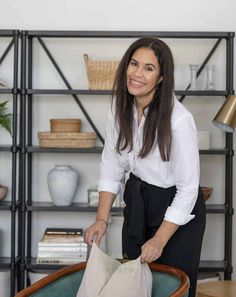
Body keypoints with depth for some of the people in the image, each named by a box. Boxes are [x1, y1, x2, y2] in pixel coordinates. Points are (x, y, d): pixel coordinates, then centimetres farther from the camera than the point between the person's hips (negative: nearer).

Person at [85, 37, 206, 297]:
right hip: (137, 200, 6)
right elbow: (111, 165, 0)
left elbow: (188, 188, -21)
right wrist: (102, 220, -7)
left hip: (177, 208, -5)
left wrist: (160, 240, -20)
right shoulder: (120, 107, -9)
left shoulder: (178, 119, -27)